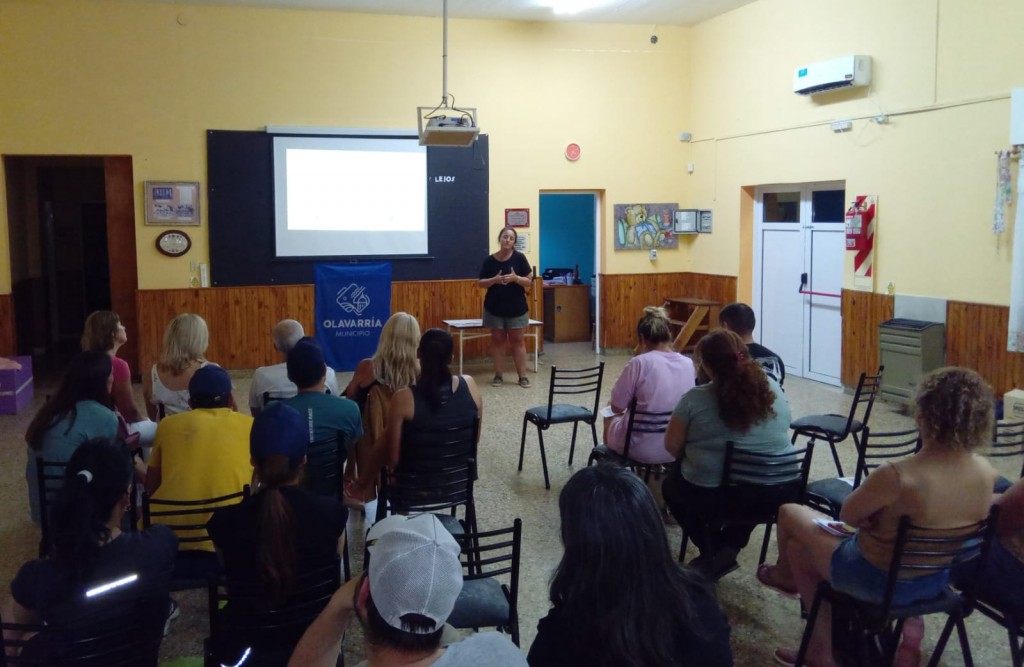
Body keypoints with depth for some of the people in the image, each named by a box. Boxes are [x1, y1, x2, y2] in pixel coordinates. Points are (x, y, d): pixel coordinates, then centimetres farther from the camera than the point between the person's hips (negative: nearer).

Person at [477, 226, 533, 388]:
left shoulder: (519, 258, -4)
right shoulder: (490, 260, -1)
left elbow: (529, 281, -3)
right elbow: (480, 283, 1)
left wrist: (516, 278, -22)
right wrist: (494, 280, -17)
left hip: (516, 308, -1)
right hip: (494, 308, 1)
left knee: (517, 340, 2)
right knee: (498, 340, 6)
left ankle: (523, 376, 5)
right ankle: (498, 376, 12)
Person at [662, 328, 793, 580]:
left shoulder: (695, 399, -12)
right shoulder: (773, 389, 2)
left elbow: (672, 446, -3)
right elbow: (780, 436, 15)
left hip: (712, 495, -4)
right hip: (776, 493, 4)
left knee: (671, 484, 26)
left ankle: (714, 551, 14)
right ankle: (730, 546, 20)